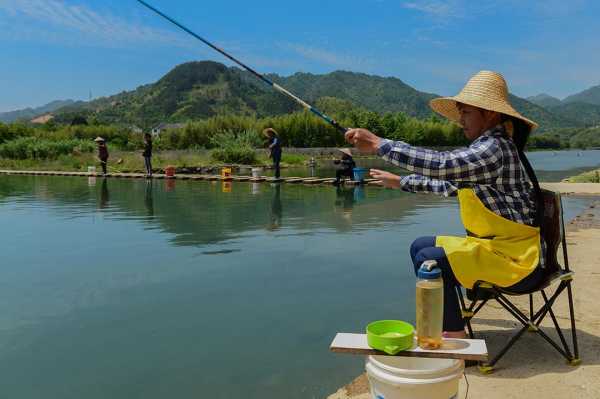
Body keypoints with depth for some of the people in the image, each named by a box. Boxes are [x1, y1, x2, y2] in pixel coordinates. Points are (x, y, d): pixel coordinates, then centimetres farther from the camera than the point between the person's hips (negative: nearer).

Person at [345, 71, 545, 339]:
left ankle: (455, 335, -6)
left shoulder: (496, 148, -20)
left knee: (430, 260, -22)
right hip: (494, 246, 10)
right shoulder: (486, 147, 12)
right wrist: (400, 182, 24)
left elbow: (441, 164, -33)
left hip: (517, 260, -10)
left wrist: (379, 145, -30)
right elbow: (451, 184, 22)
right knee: (420, 246, 10)